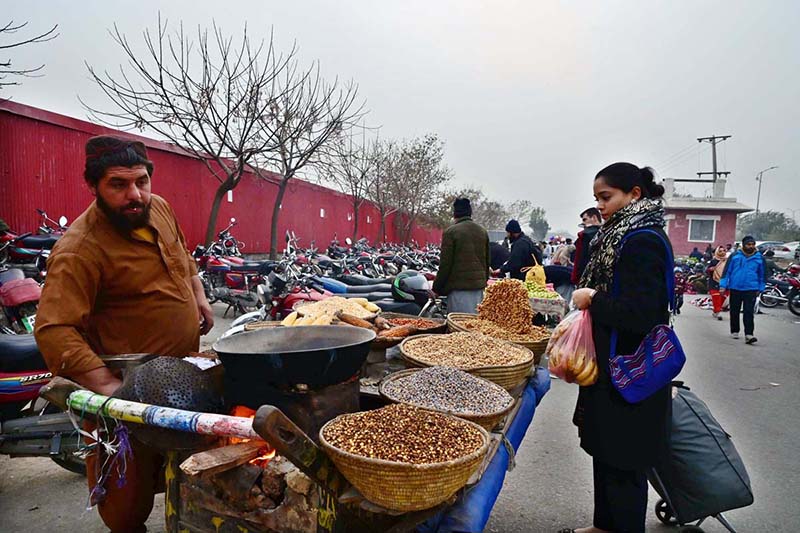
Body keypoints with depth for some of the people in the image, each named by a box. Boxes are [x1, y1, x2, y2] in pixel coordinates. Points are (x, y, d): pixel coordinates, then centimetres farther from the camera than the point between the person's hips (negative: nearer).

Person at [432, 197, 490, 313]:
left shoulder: (450, 232, -7)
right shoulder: (482, 232, 12)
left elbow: (445, 264, -9)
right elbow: (487, 261, 17)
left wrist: (436, 289, -2)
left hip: (459, 286, -6)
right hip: (479, 285, 6)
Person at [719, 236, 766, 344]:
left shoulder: (759, 257, 6)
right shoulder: (735, 255, 1)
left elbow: (762, 274, 15)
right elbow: (727, 270, 2)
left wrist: (760, 289, 14)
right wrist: (723, 285, -4)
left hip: (751, 289, 0)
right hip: (735, 288, 0)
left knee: (749, 312, -8)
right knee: (734, 311, 9)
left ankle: (749, 334, -12)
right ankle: (734, 331, 22)